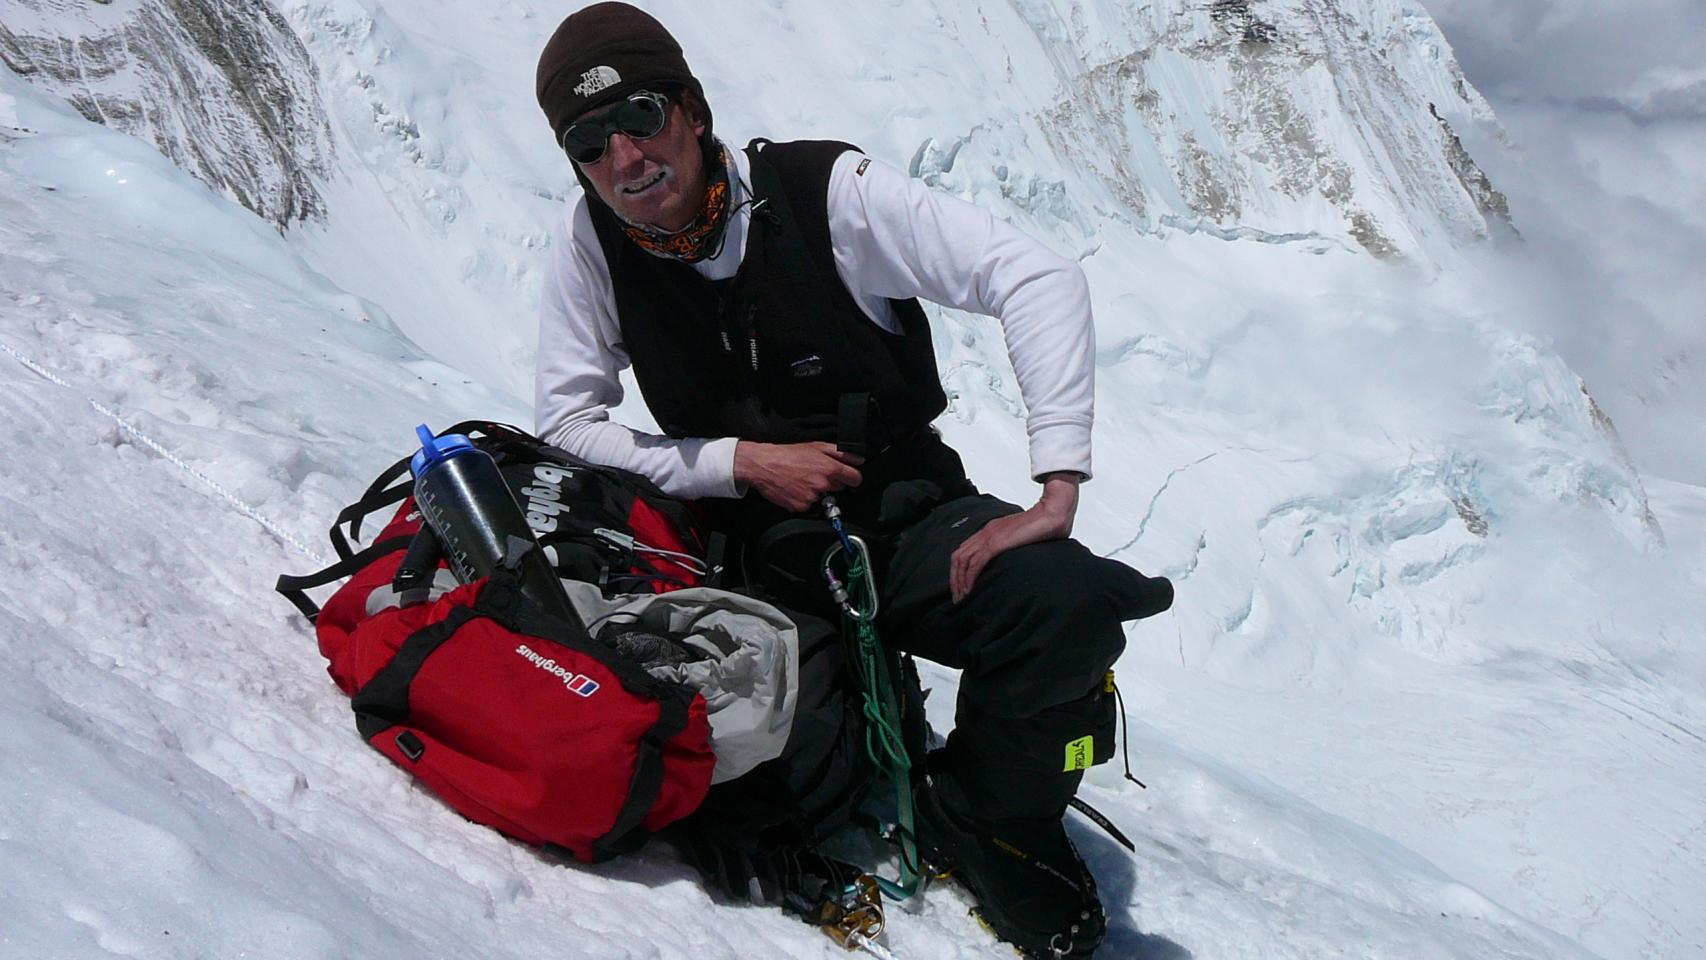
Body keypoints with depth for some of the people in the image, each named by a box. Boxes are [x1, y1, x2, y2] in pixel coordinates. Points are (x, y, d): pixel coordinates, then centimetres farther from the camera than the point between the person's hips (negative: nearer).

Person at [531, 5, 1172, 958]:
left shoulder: (823, 189, -16)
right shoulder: (594, 240, -6)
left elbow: (1040, 277, -20)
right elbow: (570, 425, -3)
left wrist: (1058, 490, -28)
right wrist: (743, 460, -17)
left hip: (904, 515, -2)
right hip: (749, 538, 2)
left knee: (1068, 602, -29)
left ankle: (988, 826, 0)